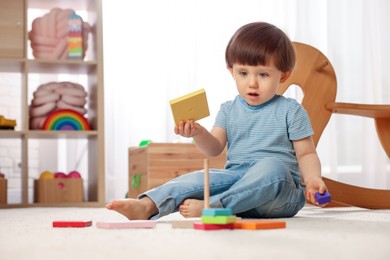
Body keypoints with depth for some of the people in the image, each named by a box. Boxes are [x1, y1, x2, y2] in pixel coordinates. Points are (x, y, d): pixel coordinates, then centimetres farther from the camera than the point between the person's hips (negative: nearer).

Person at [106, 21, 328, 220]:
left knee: (271, 166, -35)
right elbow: (215, 148, 5)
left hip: (281, 191, -3)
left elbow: (306, 154, 3)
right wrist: (198, 133, -16)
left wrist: (313, 179, -17)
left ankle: (211, 206, -41)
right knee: (202, 177, -23)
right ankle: (147, 206, -39)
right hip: (236, 180, 3)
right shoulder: (229, 110, 15)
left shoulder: (291, 111, 4)